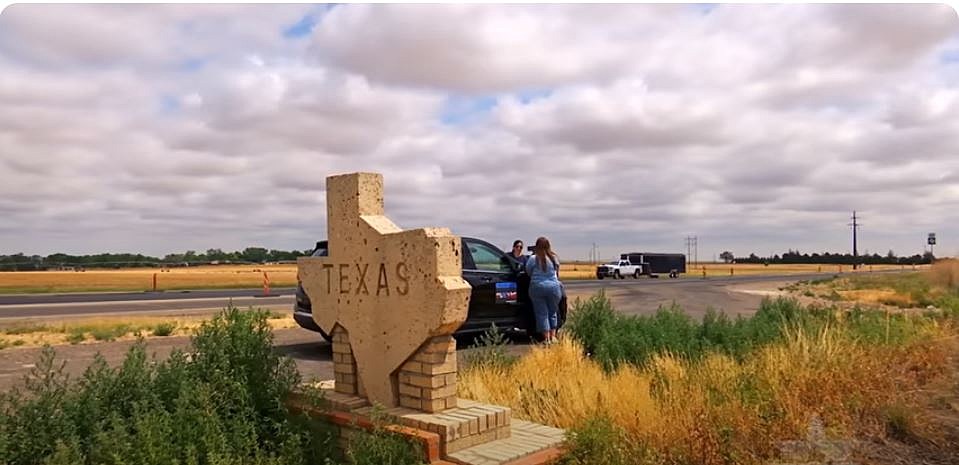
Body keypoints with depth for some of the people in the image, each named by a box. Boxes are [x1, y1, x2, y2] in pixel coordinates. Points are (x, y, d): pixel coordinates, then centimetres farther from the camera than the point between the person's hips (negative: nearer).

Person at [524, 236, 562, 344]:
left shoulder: (533, 258, -8)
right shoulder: (554, 258, 2)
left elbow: (528, 272, 2)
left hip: (537, 288, -2)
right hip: (553, 287, 2)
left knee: (542, 313, 5)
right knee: (553, 312, 16)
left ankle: (546, 338, 5)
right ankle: (553, 336, 16)